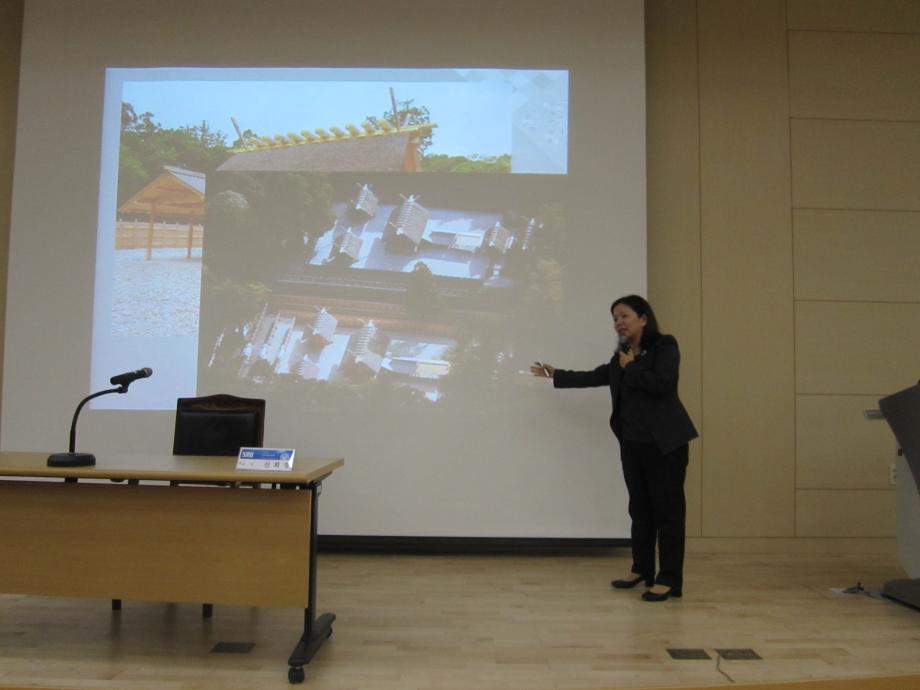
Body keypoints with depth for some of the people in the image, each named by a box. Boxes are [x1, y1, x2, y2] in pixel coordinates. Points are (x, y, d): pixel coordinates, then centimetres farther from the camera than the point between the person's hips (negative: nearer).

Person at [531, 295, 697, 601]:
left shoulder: (665, 345, -6)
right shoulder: (621, 357, 13)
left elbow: (661, 383, -21)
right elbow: (593, 377, 23)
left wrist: (630, 368, -9)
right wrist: (556, 375, 28)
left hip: (664, 441, -7)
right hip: (632, 443, 7)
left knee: (667, 508, -2)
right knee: (639, 508, 13)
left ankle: (669, 580, 4)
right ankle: (642, 570, 26)